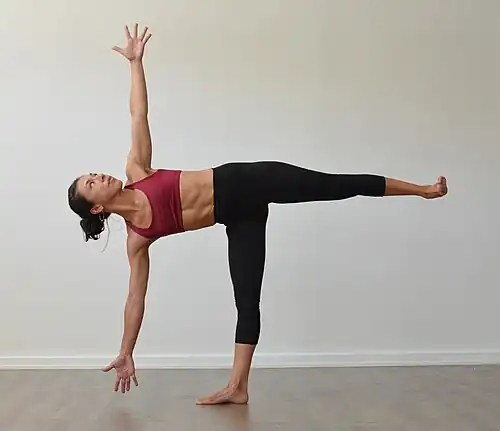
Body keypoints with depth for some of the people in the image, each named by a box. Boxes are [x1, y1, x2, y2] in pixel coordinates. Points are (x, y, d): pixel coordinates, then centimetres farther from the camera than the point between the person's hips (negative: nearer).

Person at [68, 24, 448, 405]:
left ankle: (419, 188, 1)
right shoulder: (137, 238, 1)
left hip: (241, 182, 0)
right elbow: (136, 298, 3)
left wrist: (136, 62, 7)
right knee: (246, 300, -5)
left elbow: (139, 115, 9)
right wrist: (126, 353, 4)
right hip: (237, 218, 0)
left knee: (332, 185, -8)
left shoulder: (135, 171, 5)